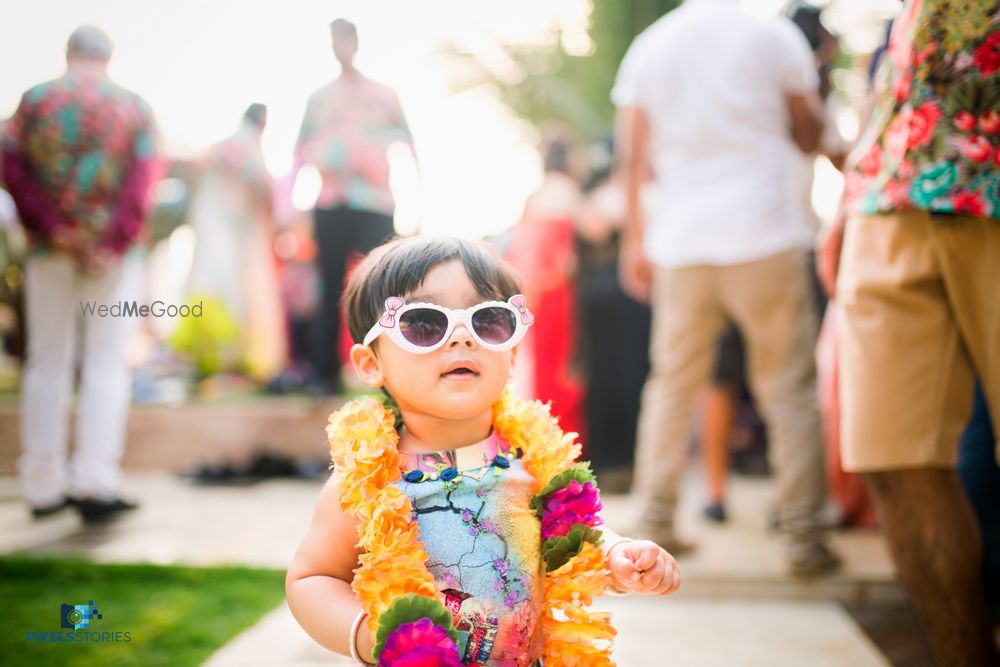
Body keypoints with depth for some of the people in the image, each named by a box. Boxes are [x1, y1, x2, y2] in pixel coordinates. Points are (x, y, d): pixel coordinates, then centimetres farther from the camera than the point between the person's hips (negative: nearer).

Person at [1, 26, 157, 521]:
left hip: (49, 249, 2)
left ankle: (43, 486, 12)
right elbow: (143, 181, -8)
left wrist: (49, 227, -8)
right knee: (106, 365, 0)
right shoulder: (133, 107, 3)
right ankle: (95, 483, -5)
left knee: (47, 363, 9)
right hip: (114, 253, -2)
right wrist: (113, 243, -11)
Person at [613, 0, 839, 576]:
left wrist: (636, 240, 13)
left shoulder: (649, 47, 8)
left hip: (680, 244, 3)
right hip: (765, 236, -3)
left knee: (673, 385, 13)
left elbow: (636, 157, 7)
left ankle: (655, 522, 16)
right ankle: (804, 538, 5)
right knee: (790, 389, 4)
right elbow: (808, 138, 6)